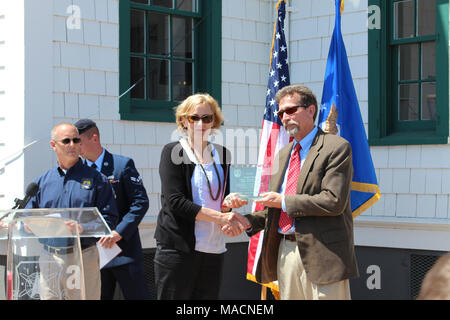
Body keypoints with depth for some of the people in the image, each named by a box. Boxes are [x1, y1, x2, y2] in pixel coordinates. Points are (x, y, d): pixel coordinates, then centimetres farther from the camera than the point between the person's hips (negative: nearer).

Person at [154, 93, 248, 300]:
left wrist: (228, 203, -2)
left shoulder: (221, 153, 15)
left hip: (213, 248, 5)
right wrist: (219, 217, -16)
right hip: (178, 247, -5)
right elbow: (175, 201, -12)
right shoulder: (173, 152, -1)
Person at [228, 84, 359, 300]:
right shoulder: (282, 155, 19)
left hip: (321, 254, -7)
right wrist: (248, 221, 4)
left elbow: (334, 201, -17)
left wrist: (284, 201, -11)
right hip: (285, 251, 7)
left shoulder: (336, 148, -6)